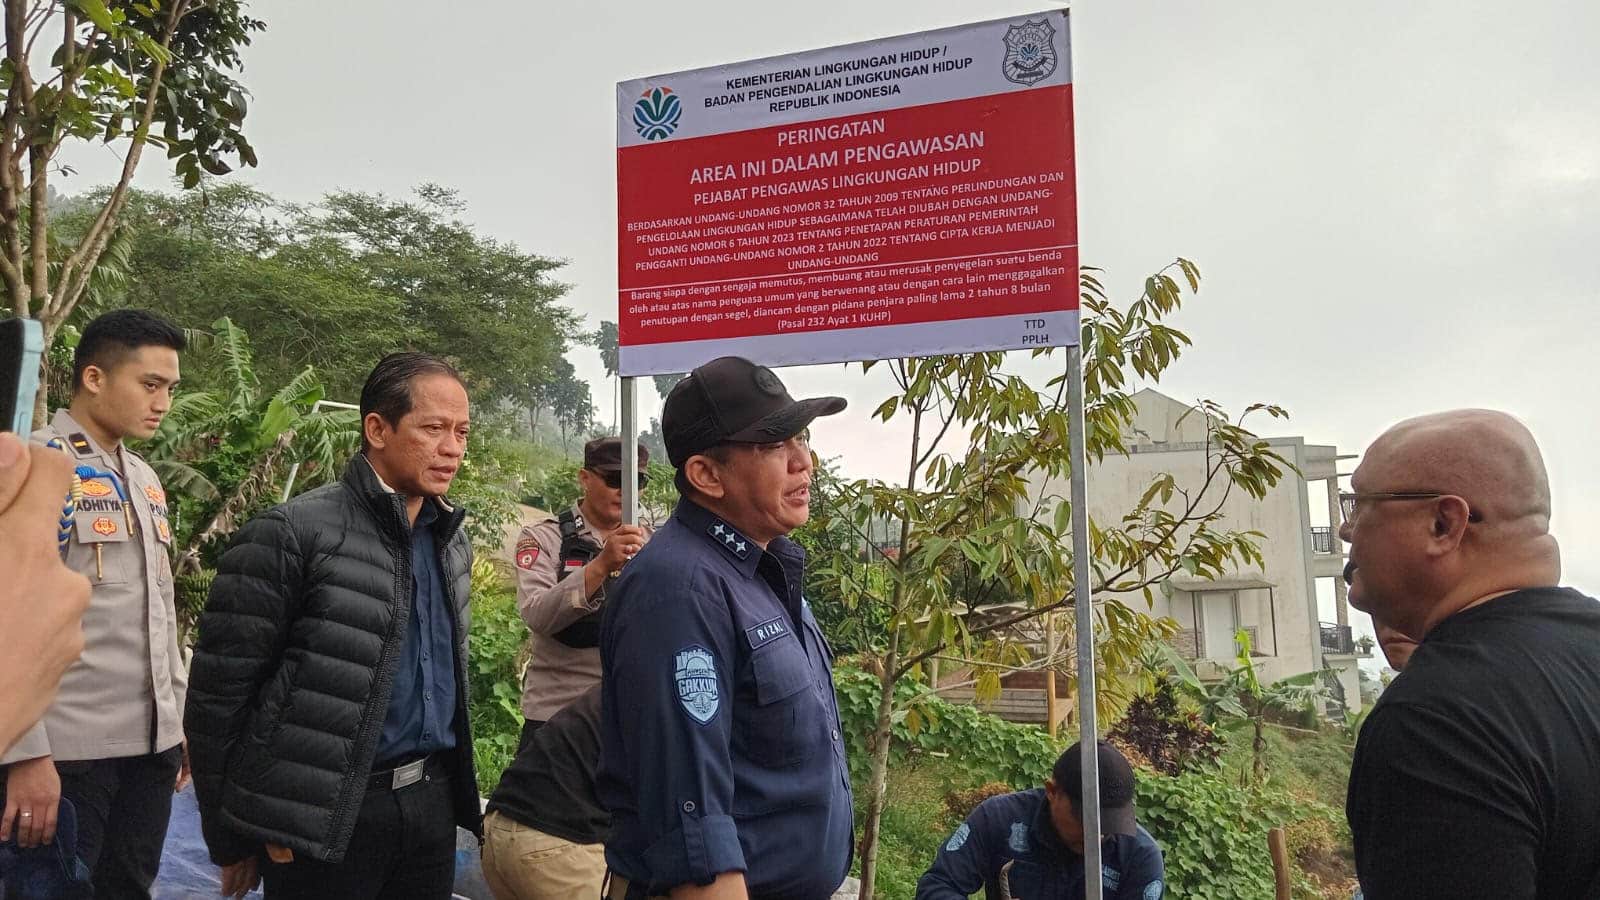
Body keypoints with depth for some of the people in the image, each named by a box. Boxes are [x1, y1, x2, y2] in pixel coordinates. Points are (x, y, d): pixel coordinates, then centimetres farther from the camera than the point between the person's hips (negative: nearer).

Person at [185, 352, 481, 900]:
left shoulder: (452, 540, 9)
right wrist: (232, 838, -6)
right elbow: (219, 690, -10)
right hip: (325, 818, -6)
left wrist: (454, 786, 15)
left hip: (433, 804, 6)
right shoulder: (292, 535, -11)